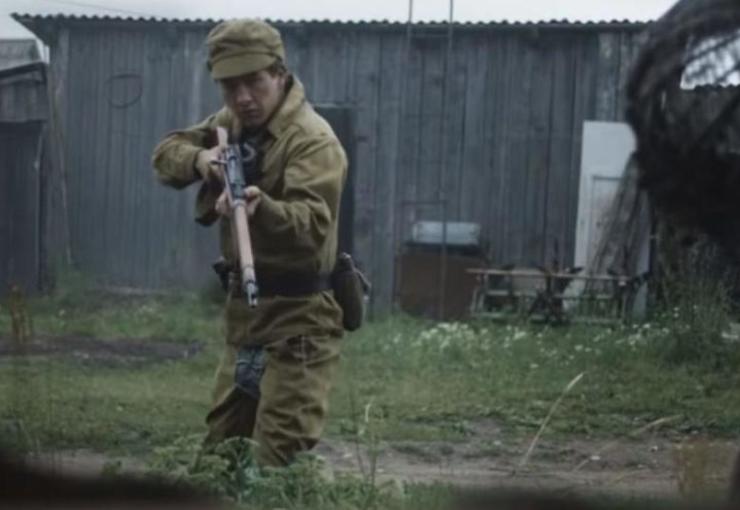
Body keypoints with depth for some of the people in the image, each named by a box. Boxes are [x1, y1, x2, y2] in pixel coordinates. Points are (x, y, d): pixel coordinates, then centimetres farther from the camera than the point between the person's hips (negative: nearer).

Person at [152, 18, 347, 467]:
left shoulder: (313, 139, -19)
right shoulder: (232, 121, 8)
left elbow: (313, 227, -32)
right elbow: (167, 153, 9)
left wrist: (261, 207, -53)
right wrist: (199, 159, -14)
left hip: (297, 318, -9)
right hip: (244, 309, 9)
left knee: (280, 465, -15)